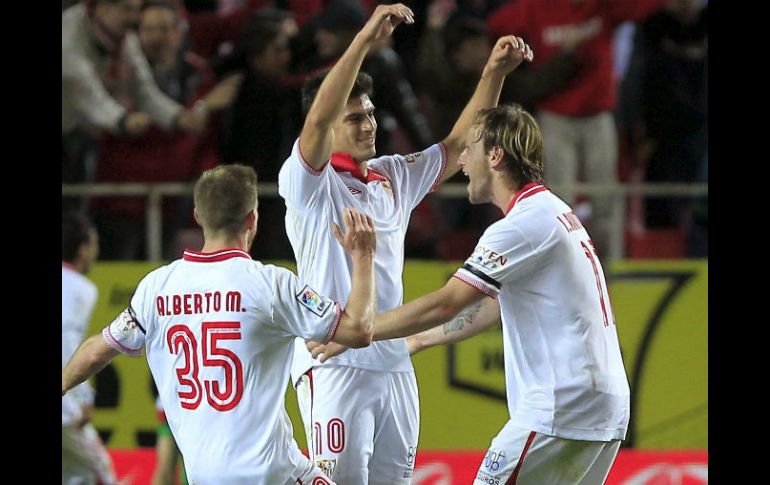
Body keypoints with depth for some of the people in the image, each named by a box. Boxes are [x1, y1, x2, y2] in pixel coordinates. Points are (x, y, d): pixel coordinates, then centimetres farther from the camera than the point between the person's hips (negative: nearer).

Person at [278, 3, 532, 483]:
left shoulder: (395, 176, 16)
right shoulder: (309, 182, -5)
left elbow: (457, 147, 18)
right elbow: (318, 120, -22)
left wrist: (495, 73, 5)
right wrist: (365, 39, -31)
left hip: (395, 366, 7)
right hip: (335, 366, -7)